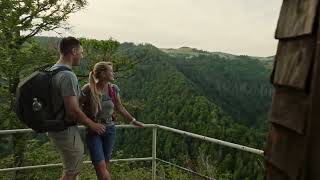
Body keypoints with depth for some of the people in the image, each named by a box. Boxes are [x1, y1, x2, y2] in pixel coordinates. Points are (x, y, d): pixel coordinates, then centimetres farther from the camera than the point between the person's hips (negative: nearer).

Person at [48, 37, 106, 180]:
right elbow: (73, 110, -26)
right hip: (67, 131, -9)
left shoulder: (52, 71, 7)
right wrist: (92, 124, -11)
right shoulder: (68, 75, -24)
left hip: (55, 129, 9)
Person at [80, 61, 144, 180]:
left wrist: (133, 121, 13)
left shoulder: (113, 89, -4)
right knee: (100, 165, -4)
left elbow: (120, 108, 8)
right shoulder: (88, 89, -19)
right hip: (93, 131, -4)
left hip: (109, 130, 4)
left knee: (106, 162, 16)